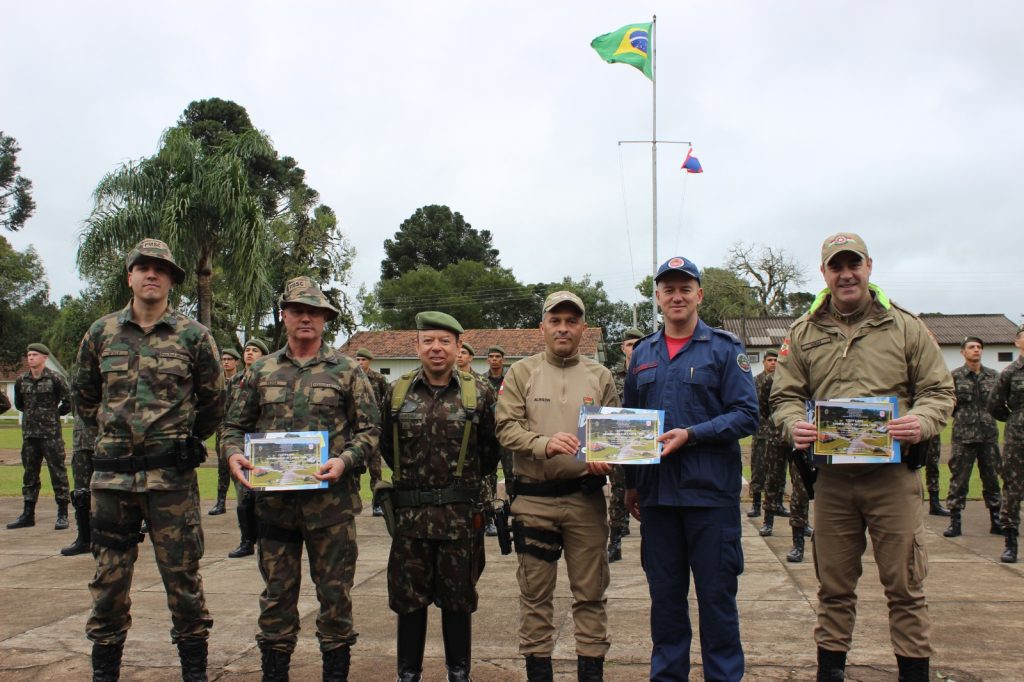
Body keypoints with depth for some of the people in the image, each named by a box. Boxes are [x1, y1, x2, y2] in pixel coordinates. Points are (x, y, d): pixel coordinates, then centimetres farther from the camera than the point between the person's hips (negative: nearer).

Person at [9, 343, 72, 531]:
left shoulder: (55, 379, -6)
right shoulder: (21, 380, 8)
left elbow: (68, 402, -1)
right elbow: (18, 403, 23)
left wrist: (52, 415, 6)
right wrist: (32, 414, 15)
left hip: (51, 434, -5)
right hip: (29, 434, 5)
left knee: (57, 472, -2)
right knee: (29, 474, 11)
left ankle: (62, 515, 2)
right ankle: (28, 514, 19)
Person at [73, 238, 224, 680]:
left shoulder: (194, 336, 0)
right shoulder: (100, 333, 7)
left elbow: (213, 403, 9)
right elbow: (84, 399, 19)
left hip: (172, 477, -2)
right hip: (112, 475, 3)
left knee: (182, 575, 5)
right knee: (109, 577, 11)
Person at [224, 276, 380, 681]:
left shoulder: (347, 371, 2)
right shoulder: (261, 371, 10)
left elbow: (369, 428, 0)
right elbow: (235, 424, 15)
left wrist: (344, 460, -17)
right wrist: (234, 453, -6)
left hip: (330, 500, -2)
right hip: (273, 500, 3)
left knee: (334, 593, 6)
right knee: (277, 594, 12)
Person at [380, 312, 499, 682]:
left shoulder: (479, 392, -2)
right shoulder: (397, 392, 3)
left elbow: (491, 447, 5)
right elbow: (386, 446, 14)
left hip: (461, 513, -1)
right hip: (410, 511, 1)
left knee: (458, 598, 11)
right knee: (409, 597, 10)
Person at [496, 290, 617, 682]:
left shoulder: (600, 376, 7)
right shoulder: (521, 373, 3)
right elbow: (506, 428, -6)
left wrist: (606, 459, -13)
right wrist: (544, 443, -22)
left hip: (586, 498, 1)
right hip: (534, 499, -1)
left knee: (590, 593, 8)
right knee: (535, 594, 8)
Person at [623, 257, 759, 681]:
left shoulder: (724, 348, -1)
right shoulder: (642, 354, 12)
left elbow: (746, 415, -7)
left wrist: (691, 434, -18)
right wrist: (630, 483, 15)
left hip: (711, 491, -4)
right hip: (657, 494, 4)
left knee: (716, 593, 4)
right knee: (664, 594, 12)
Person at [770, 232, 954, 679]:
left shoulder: (905, 327, 4)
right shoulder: (804, 334, 9)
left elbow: (939, 390, 4)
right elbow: (785, 396, 9)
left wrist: (921, 422, -16)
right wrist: (794, 425, -13)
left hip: (893, 476, -1)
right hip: (832, 478, 2)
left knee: (905, 585, 4)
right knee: (834, 587, 12)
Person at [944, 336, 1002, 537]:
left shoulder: (993, 376, 9)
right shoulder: (955, 376, -1)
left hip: (989, 435, 3)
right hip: (963, 436, -3)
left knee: (992, 478, 9)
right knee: (959, 480, 0)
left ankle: (996, 521, 20)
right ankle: (955, 522, 7)